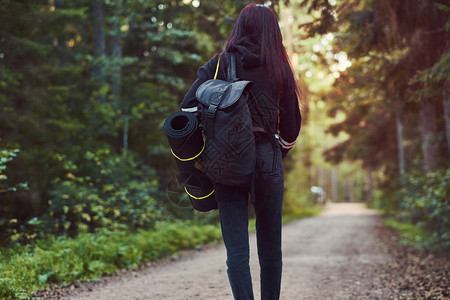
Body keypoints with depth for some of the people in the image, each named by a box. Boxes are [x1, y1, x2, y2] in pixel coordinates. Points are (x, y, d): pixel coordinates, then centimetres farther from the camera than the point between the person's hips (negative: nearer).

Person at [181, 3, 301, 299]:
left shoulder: (219, 63, 6)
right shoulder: (280, 69, 7)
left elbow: (188, 106, -3)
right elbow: (291, 127, 7)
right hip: (267, 158, 0)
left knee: (236, 249, 2)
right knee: (270, 246, 13)